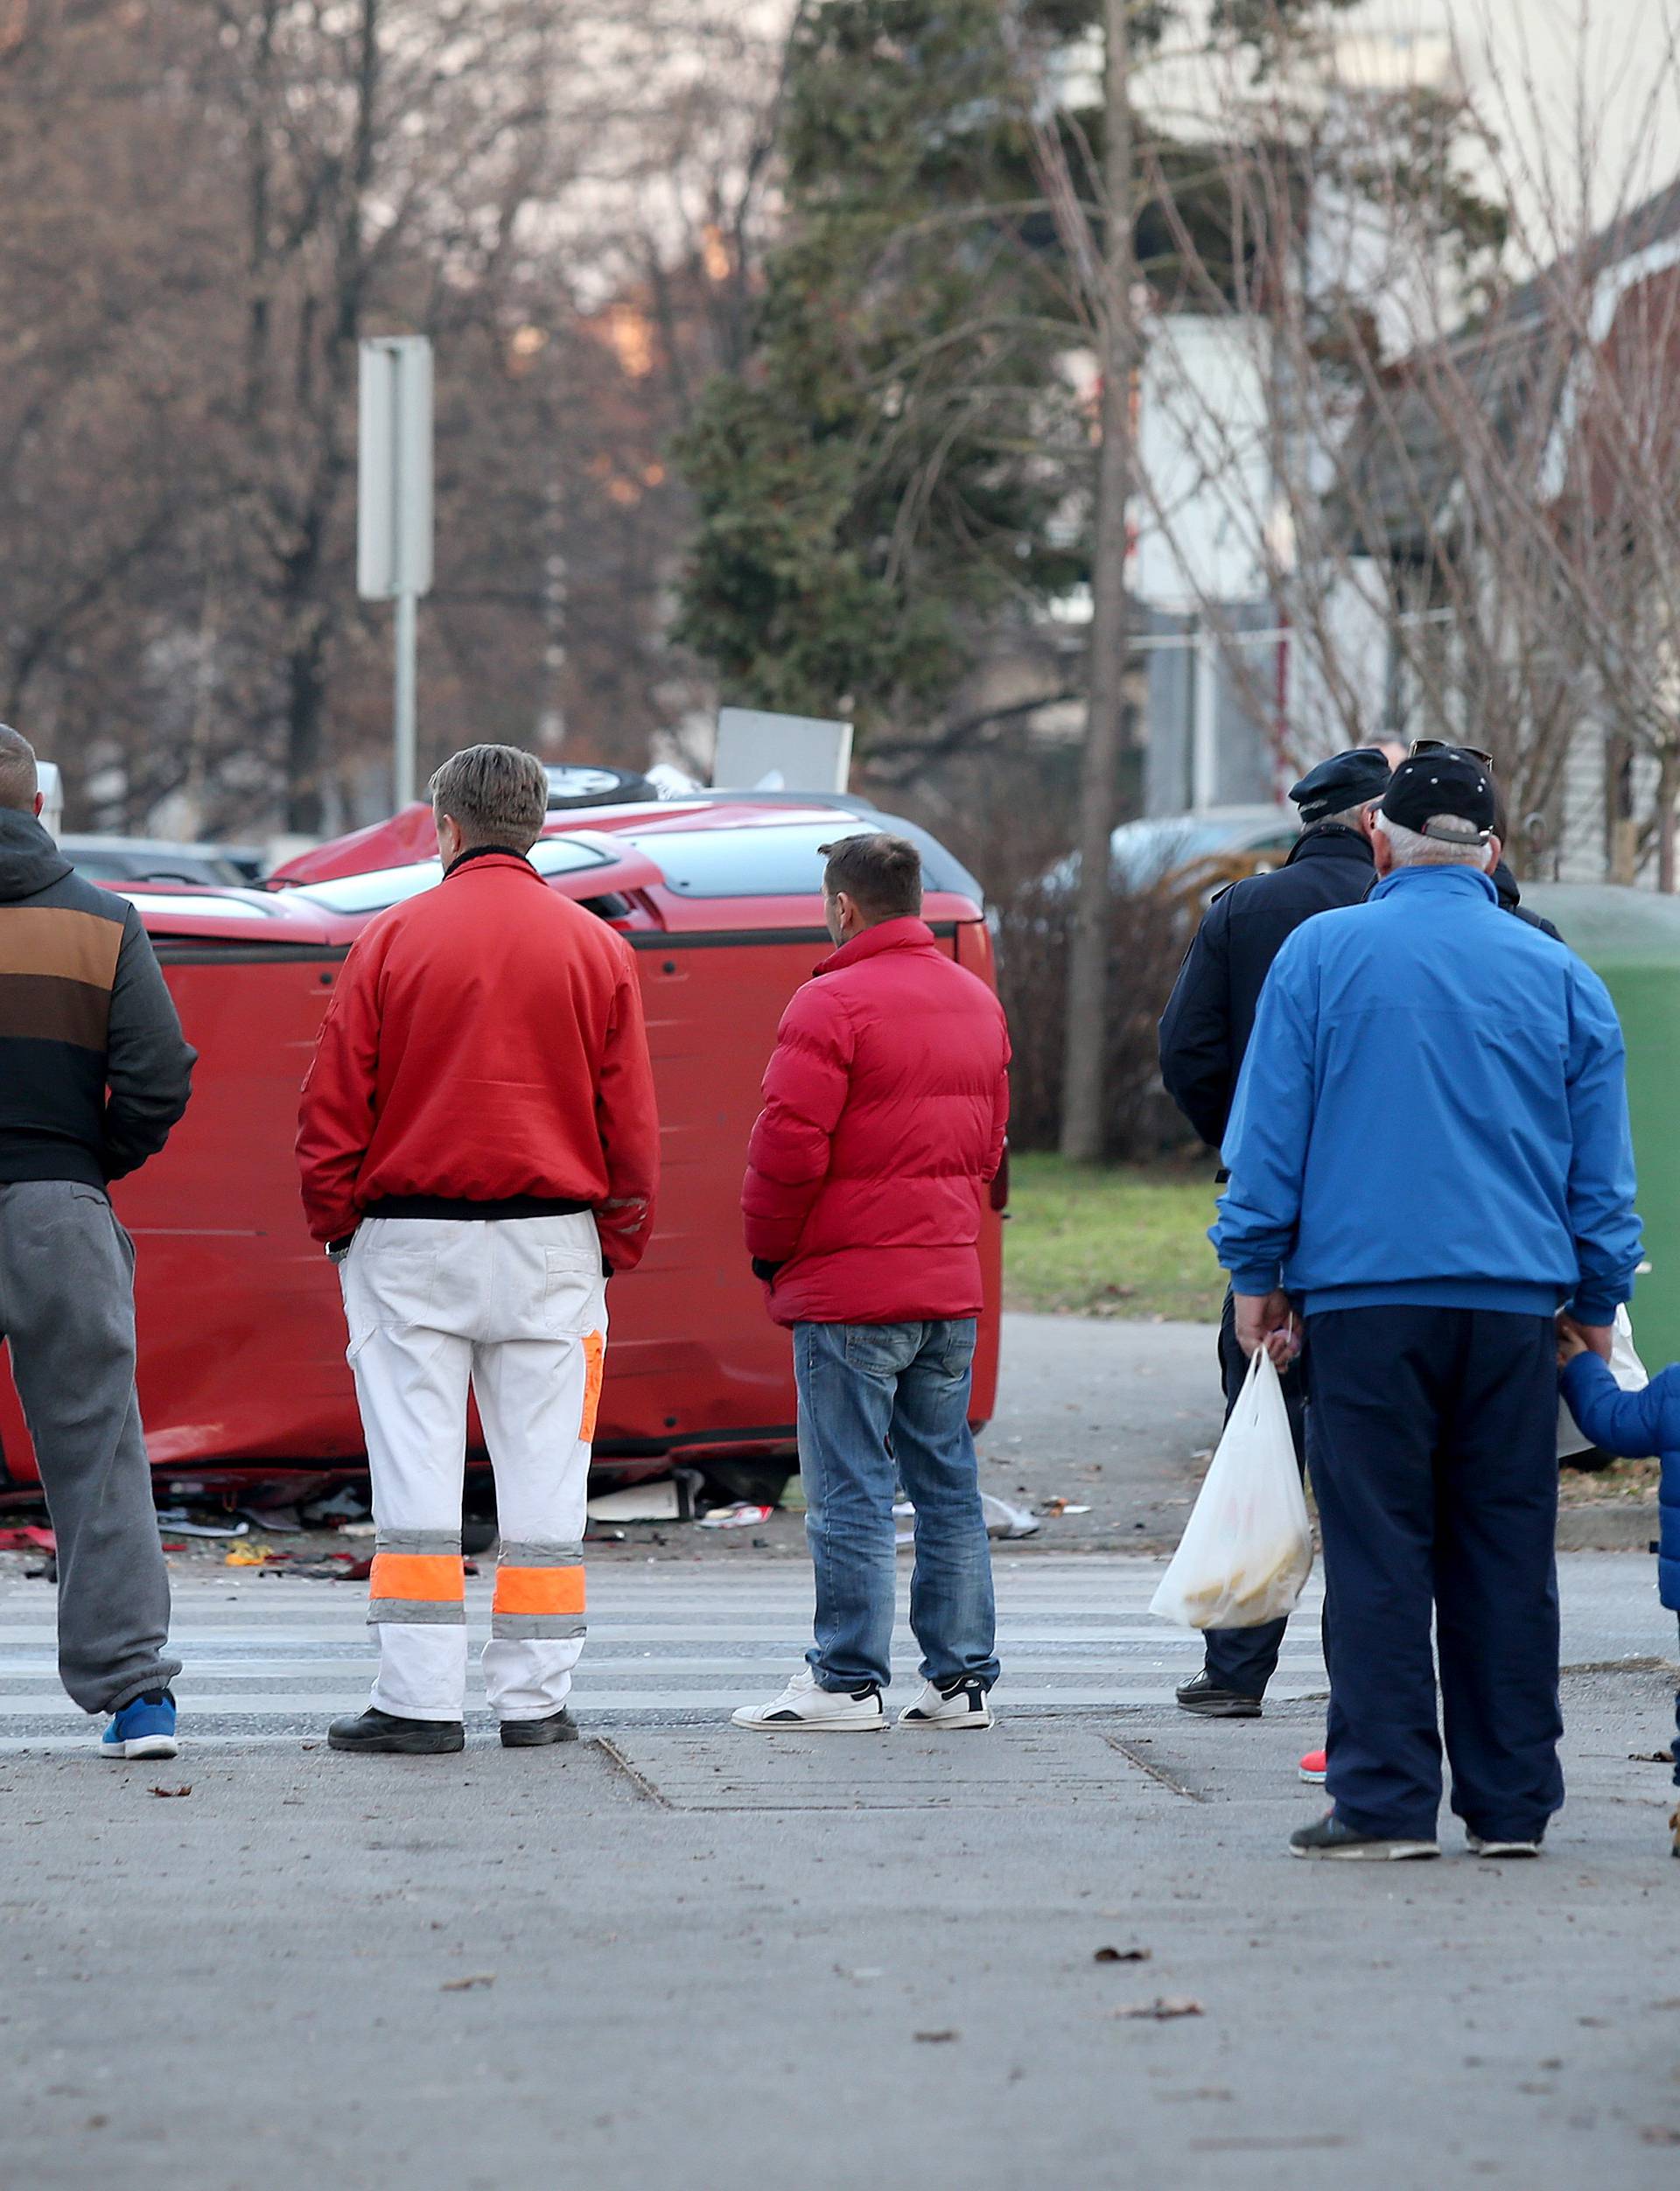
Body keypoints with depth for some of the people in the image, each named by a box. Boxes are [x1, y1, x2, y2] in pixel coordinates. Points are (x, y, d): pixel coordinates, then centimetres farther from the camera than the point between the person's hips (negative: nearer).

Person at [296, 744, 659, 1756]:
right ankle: (535, 1698, 4)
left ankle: (420, 1699, -4)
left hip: (410, 1237, -1)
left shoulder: (393, 941, -1)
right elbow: (631, 1119, 5)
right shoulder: (595, 948, 4)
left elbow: (334, 1108, -1)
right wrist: (619, 1244, 12)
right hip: (551, 1240, 1)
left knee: (417, 1472, -1)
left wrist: (338, 1226, 9)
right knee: (542, 1473, 4)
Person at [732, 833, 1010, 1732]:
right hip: (952, 1285, 7)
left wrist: (767, 1251, -1)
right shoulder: (976, 1002, 13)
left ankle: (848, 1682, -2)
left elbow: (789, 1148, -16)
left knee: (849, 1491, -3)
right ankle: (961, 1679, 11)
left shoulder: (833, 1004, -13)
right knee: (948, 1482, 10)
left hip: (849, 1288, -7)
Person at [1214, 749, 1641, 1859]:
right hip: (1518, 1301, 2)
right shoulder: (1560, 977, 8)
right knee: (1507, 1553, 6)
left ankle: (1387, 1799, -5)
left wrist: (1257, 1271, 8)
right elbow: (1603, 1173, 11)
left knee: (1379, 1554, -1)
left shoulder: (1322, 954, 1)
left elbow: (1268, 1135, 1)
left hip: (1367, 1293, -2)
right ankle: (1511, 1801, 8)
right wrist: (1598, 1304, 19)